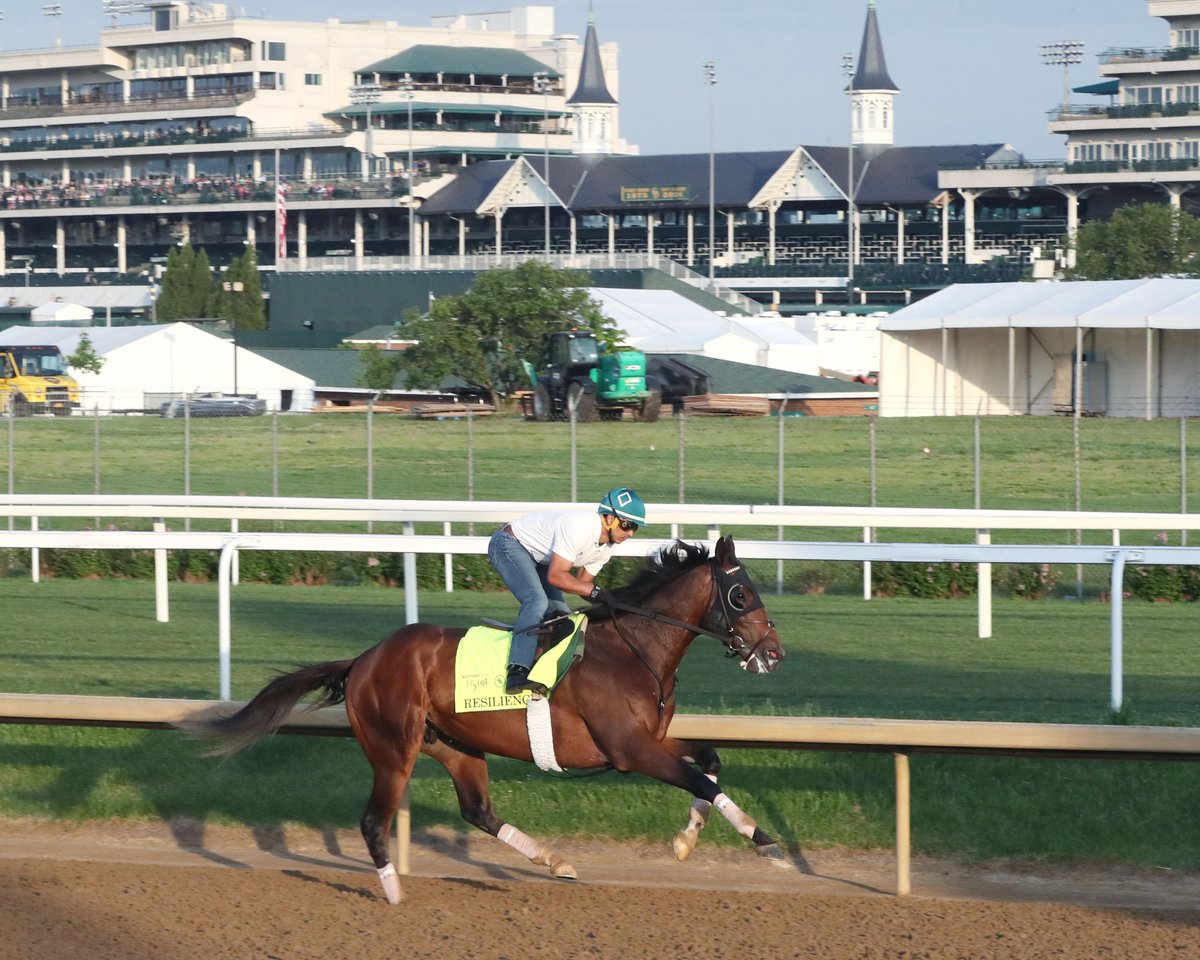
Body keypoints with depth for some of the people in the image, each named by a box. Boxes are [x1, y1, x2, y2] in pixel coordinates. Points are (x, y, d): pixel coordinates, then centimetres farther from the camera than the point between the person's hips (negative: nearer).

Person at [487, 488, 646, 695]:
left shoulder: (607, 546, -3)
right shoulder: (579, 528, -33)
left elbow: (581, 584, 4)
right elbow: (555, 576, -33)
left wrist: (609, 600, -13)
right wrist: (595, 591, -34)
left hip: (536, 558, 10)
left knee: (559, 612, 3)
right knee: (537, 600, -28)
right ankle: (517, 674, -39)